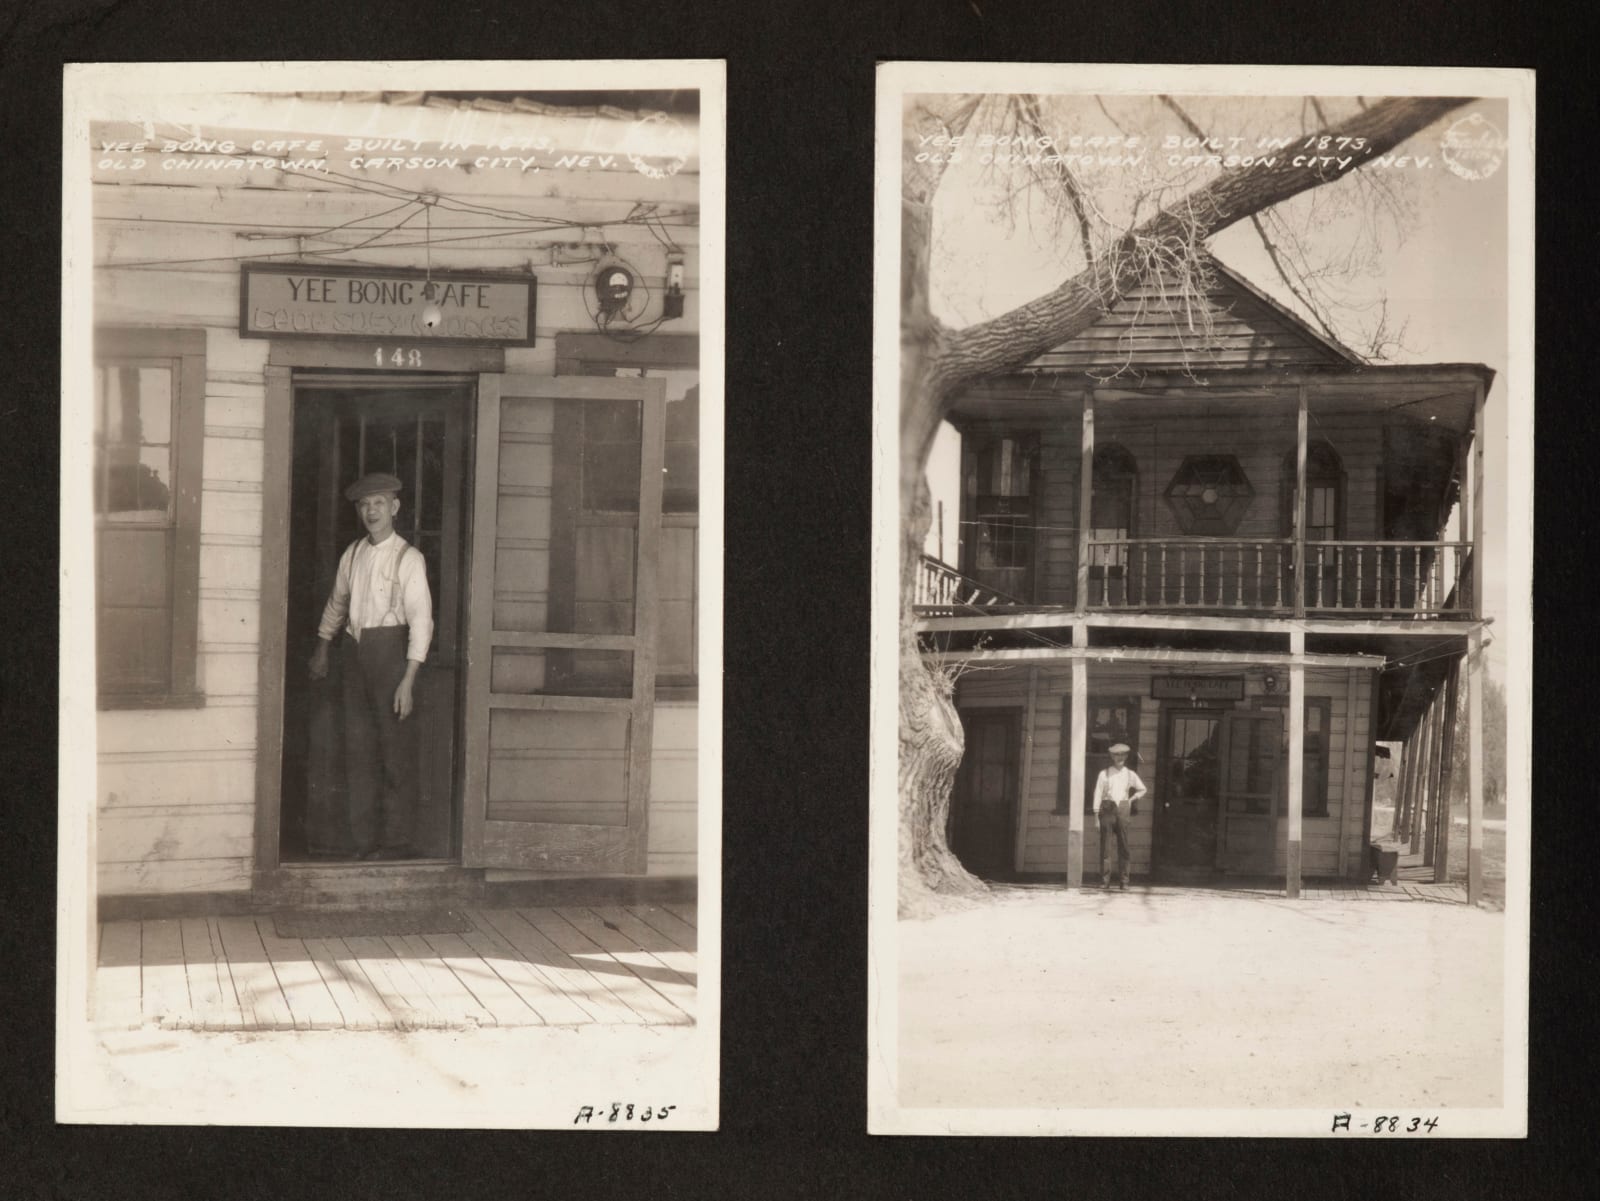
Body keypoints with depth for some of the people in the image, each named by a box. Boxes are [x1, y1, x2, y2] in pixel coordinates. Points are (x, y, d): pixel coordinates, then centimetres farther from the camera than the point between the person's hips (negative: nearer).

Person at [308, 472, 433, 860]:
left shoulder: (408, 558, -7)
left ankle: (395, 841, 2)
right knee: (358, 747, 7)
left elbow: (421, 621, -11)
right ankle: (365, 839, 14)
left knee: (395, 749, -3)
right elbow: (336, 603, 25)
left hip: (389, 649, -6)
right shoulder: (352, 554, 10)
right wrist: (322, 649, 22)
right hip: (353, 650, 6)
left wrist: (408, 680, -17)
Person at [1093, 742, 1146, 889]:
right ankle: (1104, 880, -3)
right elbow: (1098, 794, 4)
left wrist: (1131, 800, 11)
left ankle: (1123, 880, 2)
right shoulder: (1104, 774, 6)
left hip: (1122, 811, 2)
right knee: (1105, 847, -5)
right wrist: (1097, 815, -2)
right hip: (1107, 810, -2)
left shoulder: (1130, 774, 12)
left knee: (1123, 847, -1)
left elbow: (1142, 790, 27)